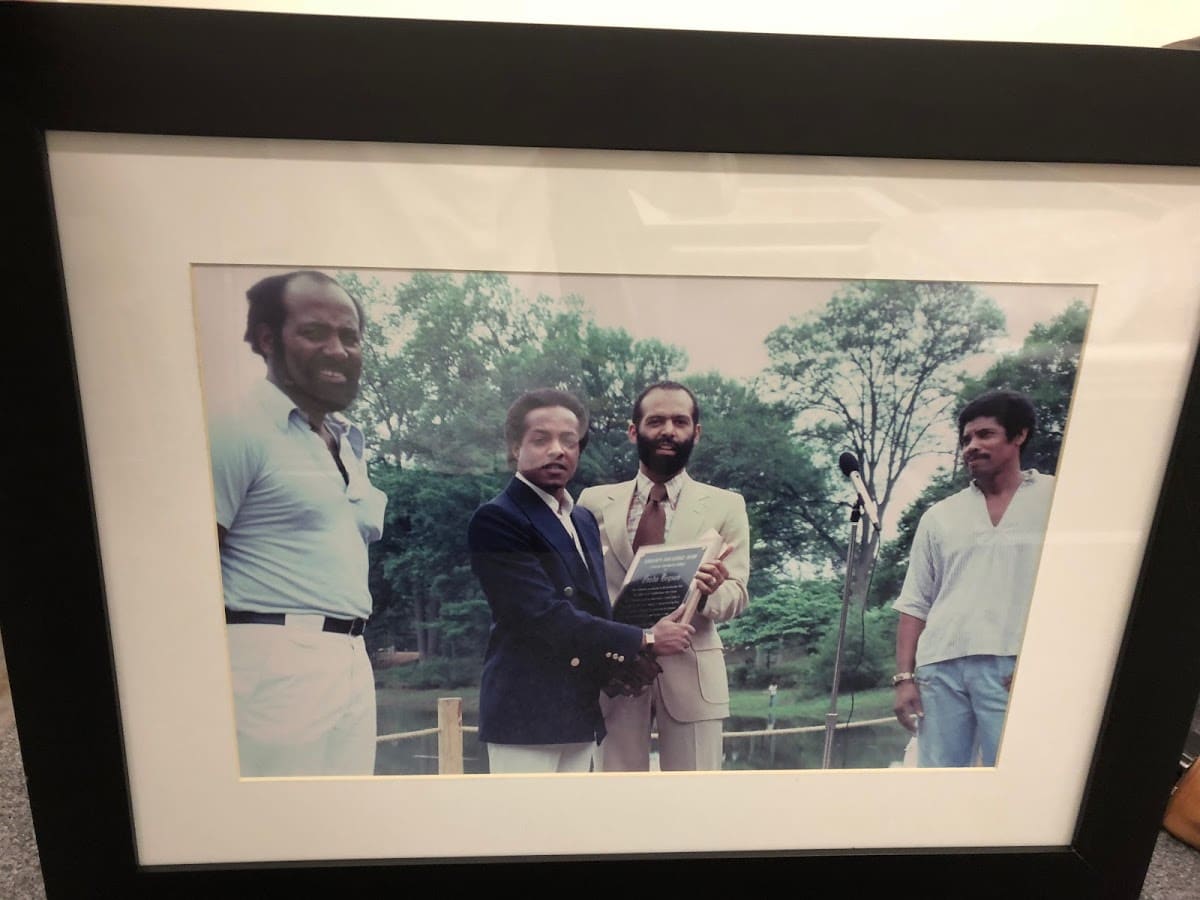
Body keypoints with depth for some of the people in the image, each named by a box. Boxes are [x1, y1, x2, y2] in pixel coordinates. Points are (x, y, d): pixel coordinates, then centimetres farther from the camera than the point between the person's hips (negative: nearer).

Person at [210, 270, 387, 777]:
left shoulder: (350, 440, 16)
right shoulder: (240, 427, -8)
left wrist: (351, 648, 16)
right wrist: (218, 676, -14)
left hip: (351, 663, 8)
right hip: (277, 661, -7)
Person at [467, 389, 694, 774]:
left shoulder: (584, 520, 16)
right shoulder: (496, 519, -12)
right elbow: (546, 615, -20)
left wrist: (624, 660, -2)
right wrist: (644, 639, -14)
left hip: (580, 708, 8)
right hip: (526, 710, -8)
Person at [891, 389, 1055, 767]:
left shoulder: (1055, 498, 8)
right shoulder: (938, 516, 16)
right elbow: (914, 604, 14)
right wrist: (904, 676, 5)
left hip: (1015, 666, -3)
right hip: (940, 666, 3)